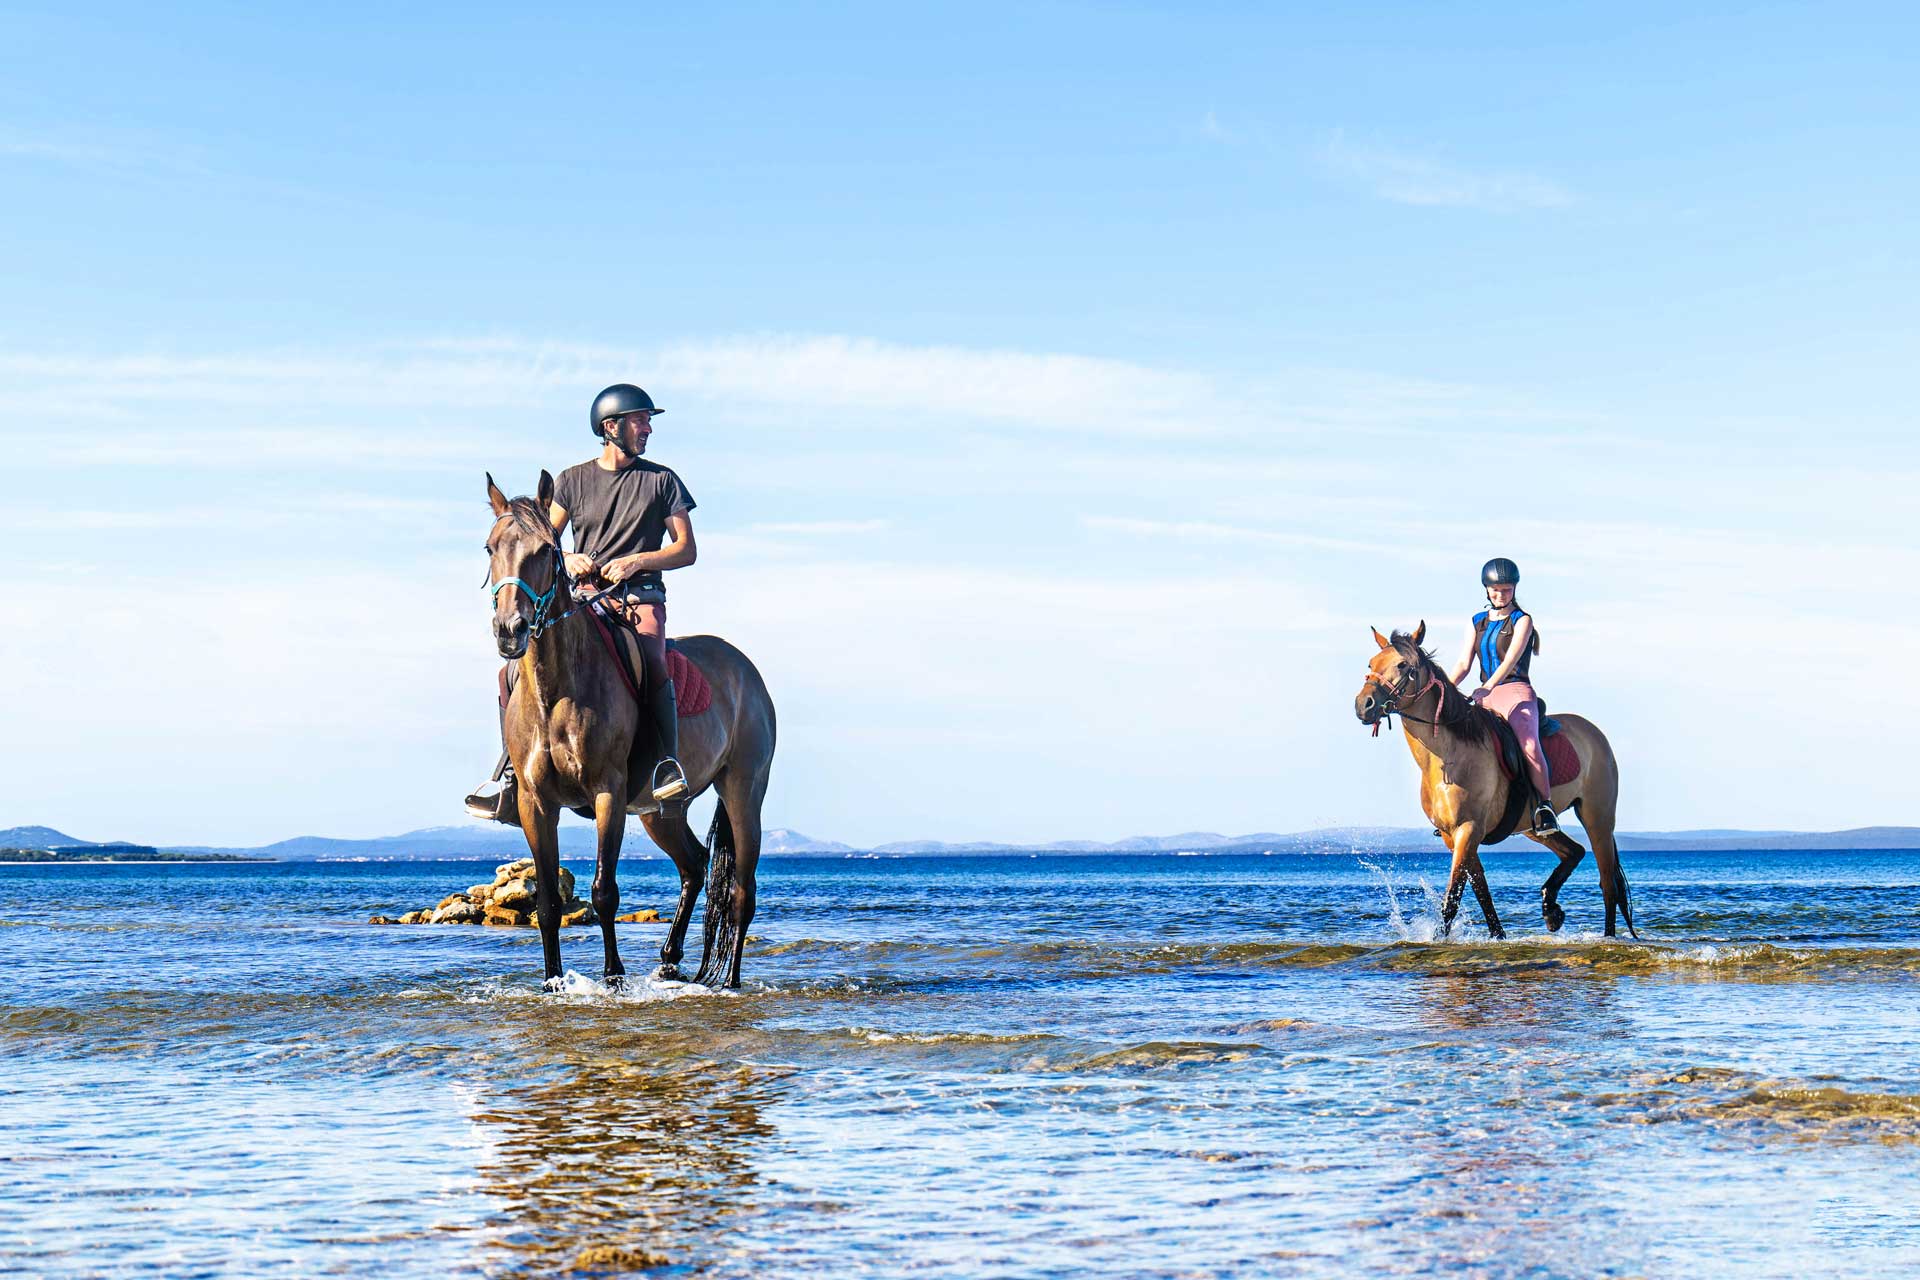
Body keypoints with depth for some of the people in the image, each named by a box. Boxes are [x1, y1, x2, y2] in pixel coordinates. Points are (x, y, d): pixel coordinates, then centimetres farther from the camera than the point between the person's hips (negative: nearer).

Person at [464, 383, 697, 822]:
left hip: (640, 595, -2)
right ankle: (509, 773, -9)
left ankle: (668, 763, -29)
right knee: (517, 665, -16)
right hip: (584, 597, 2)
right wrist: (567, 561, -9)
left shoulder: (661, 480, 9)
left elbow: (687, 549, 6)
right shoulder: (572, 481, 12)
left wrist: (636, 561, -9)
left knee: (652, 662, -34)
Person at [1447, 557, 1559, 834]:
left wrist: (1488, 688, -27)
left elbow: (1511, 660, -13)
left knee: (1529, 746, -31)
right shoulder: (1478, 622, 16)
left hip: (1517, 693, -6)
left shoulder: (1522, 621, 1)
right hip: (1485, 696, 6)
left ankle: (1544, 805, -15)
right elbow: (1464, 663, 10)